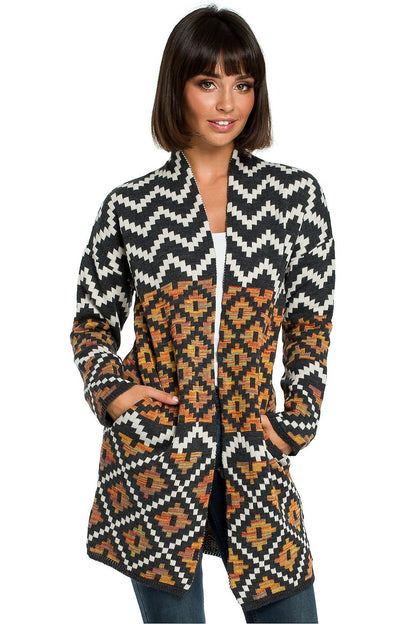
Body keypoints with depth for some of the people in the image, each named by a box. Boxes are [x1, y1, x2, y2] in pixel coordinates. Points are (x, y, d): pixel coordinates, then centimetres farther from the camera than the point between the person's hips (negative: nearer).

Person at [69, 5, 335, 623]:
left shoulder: (296, 194, 3)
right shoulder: (130, 206, 2)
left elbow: (311, 325, 8)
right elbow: (92, 322, 12)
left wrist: (296, 422, 1)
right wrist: (110, 390, -5)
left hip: (254, 454, 1)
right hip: (153, 452, -1)